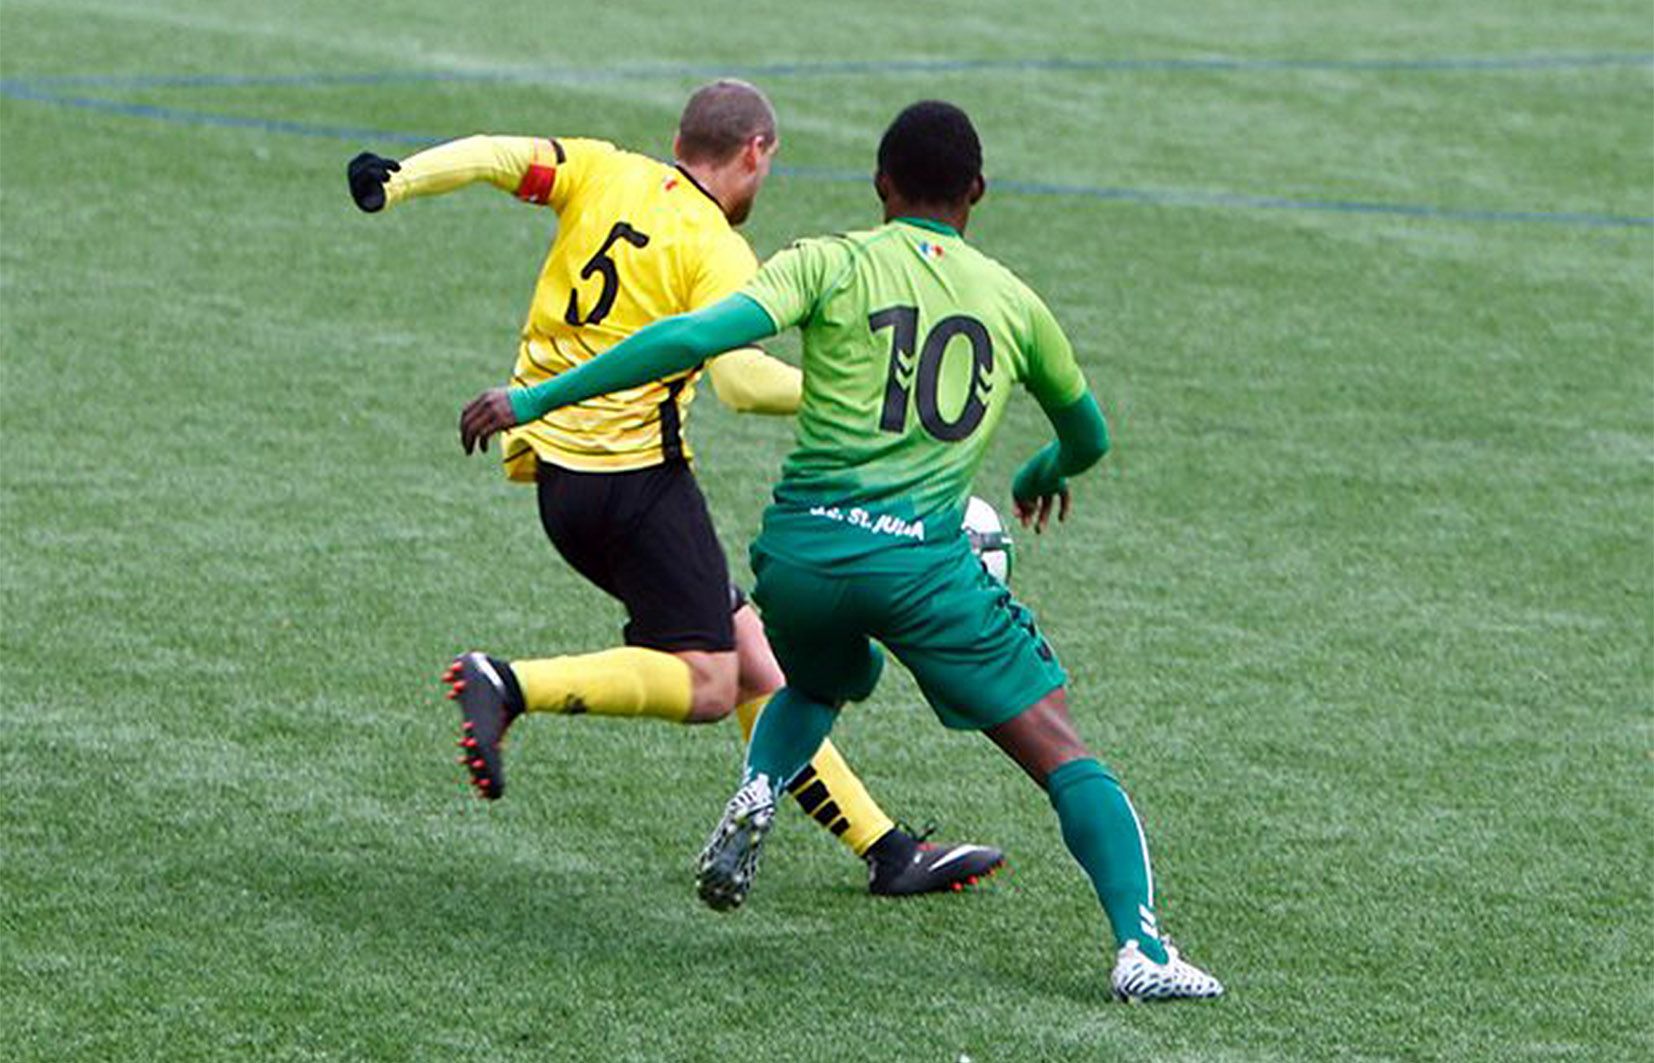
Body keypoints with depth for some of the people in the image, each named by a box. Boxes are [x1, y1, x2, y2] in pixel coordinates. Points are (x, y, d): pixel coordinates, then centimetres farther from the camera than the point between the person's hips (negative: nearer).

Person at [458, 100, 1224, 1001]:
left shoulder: (831, 264, 6)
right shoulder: (1012, 300, 15)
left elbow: (700, 335, -9)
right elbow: (1088, 431, 32)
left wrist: (536, 399, -7)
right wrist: (1048, 472, 57)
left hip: (802, 550, 1)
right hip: (924, 558, -1)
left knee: (819, 683, 33)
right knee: (1059, 750, 4)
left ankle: (757, 792, 5)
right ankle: (1140, 947, -10)